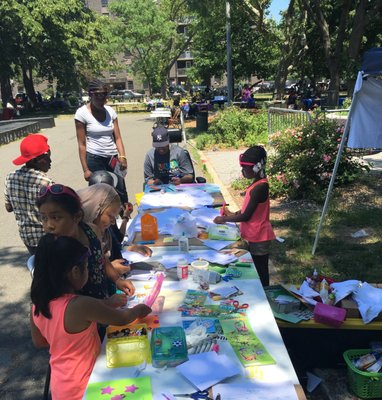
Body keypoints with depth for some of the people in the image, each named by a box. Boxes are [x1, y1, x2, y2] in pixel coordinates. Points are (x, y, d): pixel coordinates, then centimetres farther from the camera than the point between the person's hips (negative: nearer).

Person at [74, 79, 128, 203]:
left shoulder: (110, 111, 4)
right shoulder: (82, 113, -7)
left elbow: (117, 137, 2)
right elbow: (82, 144, -7)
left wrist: (122, 157, -13)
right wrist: (85, 169, -10)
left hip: (112, 157, 4)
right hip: (94, 158, -4)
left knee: (121, 192, 8)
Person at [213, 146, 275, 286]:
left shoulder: (259, 187, -26)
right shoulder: (259, 184, 5)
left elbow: (246, 216, -24)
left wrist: (224, 219, -13)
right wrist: (233, 214, 7)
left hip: (259, 237, -9)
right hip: (256, 236, 9)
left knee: (261, 272, 5)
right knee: (258, 269, 21)